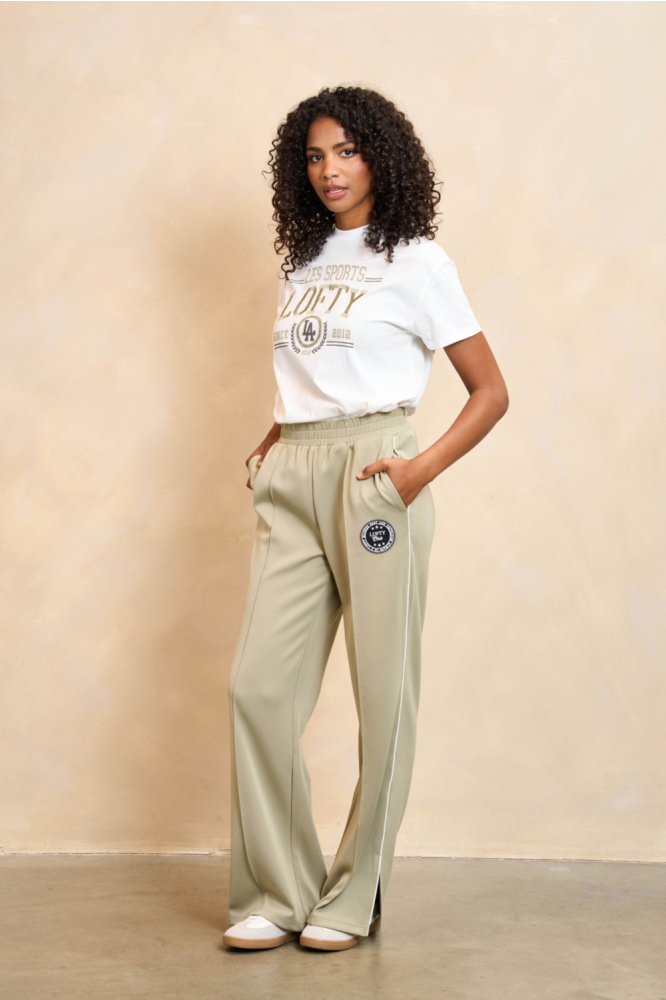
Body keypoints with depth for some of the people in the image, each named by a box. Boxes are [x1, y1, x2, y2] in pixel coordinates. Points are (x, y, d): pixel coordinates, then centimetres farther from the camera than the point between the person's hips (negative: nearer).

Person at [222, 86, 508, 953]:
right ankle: (278, 892, 8)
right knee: (258, 684, -2)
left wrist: (425, 466, -12)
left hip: (371, 474, -5)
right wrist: (266, 450, 12)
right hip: (291, 481, 5)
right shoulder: (302, 264, 18)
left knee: (383, 691, -2)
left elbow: (490, 392, 1)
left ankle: (355, 897, 9)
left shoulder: (415, 259, 3)